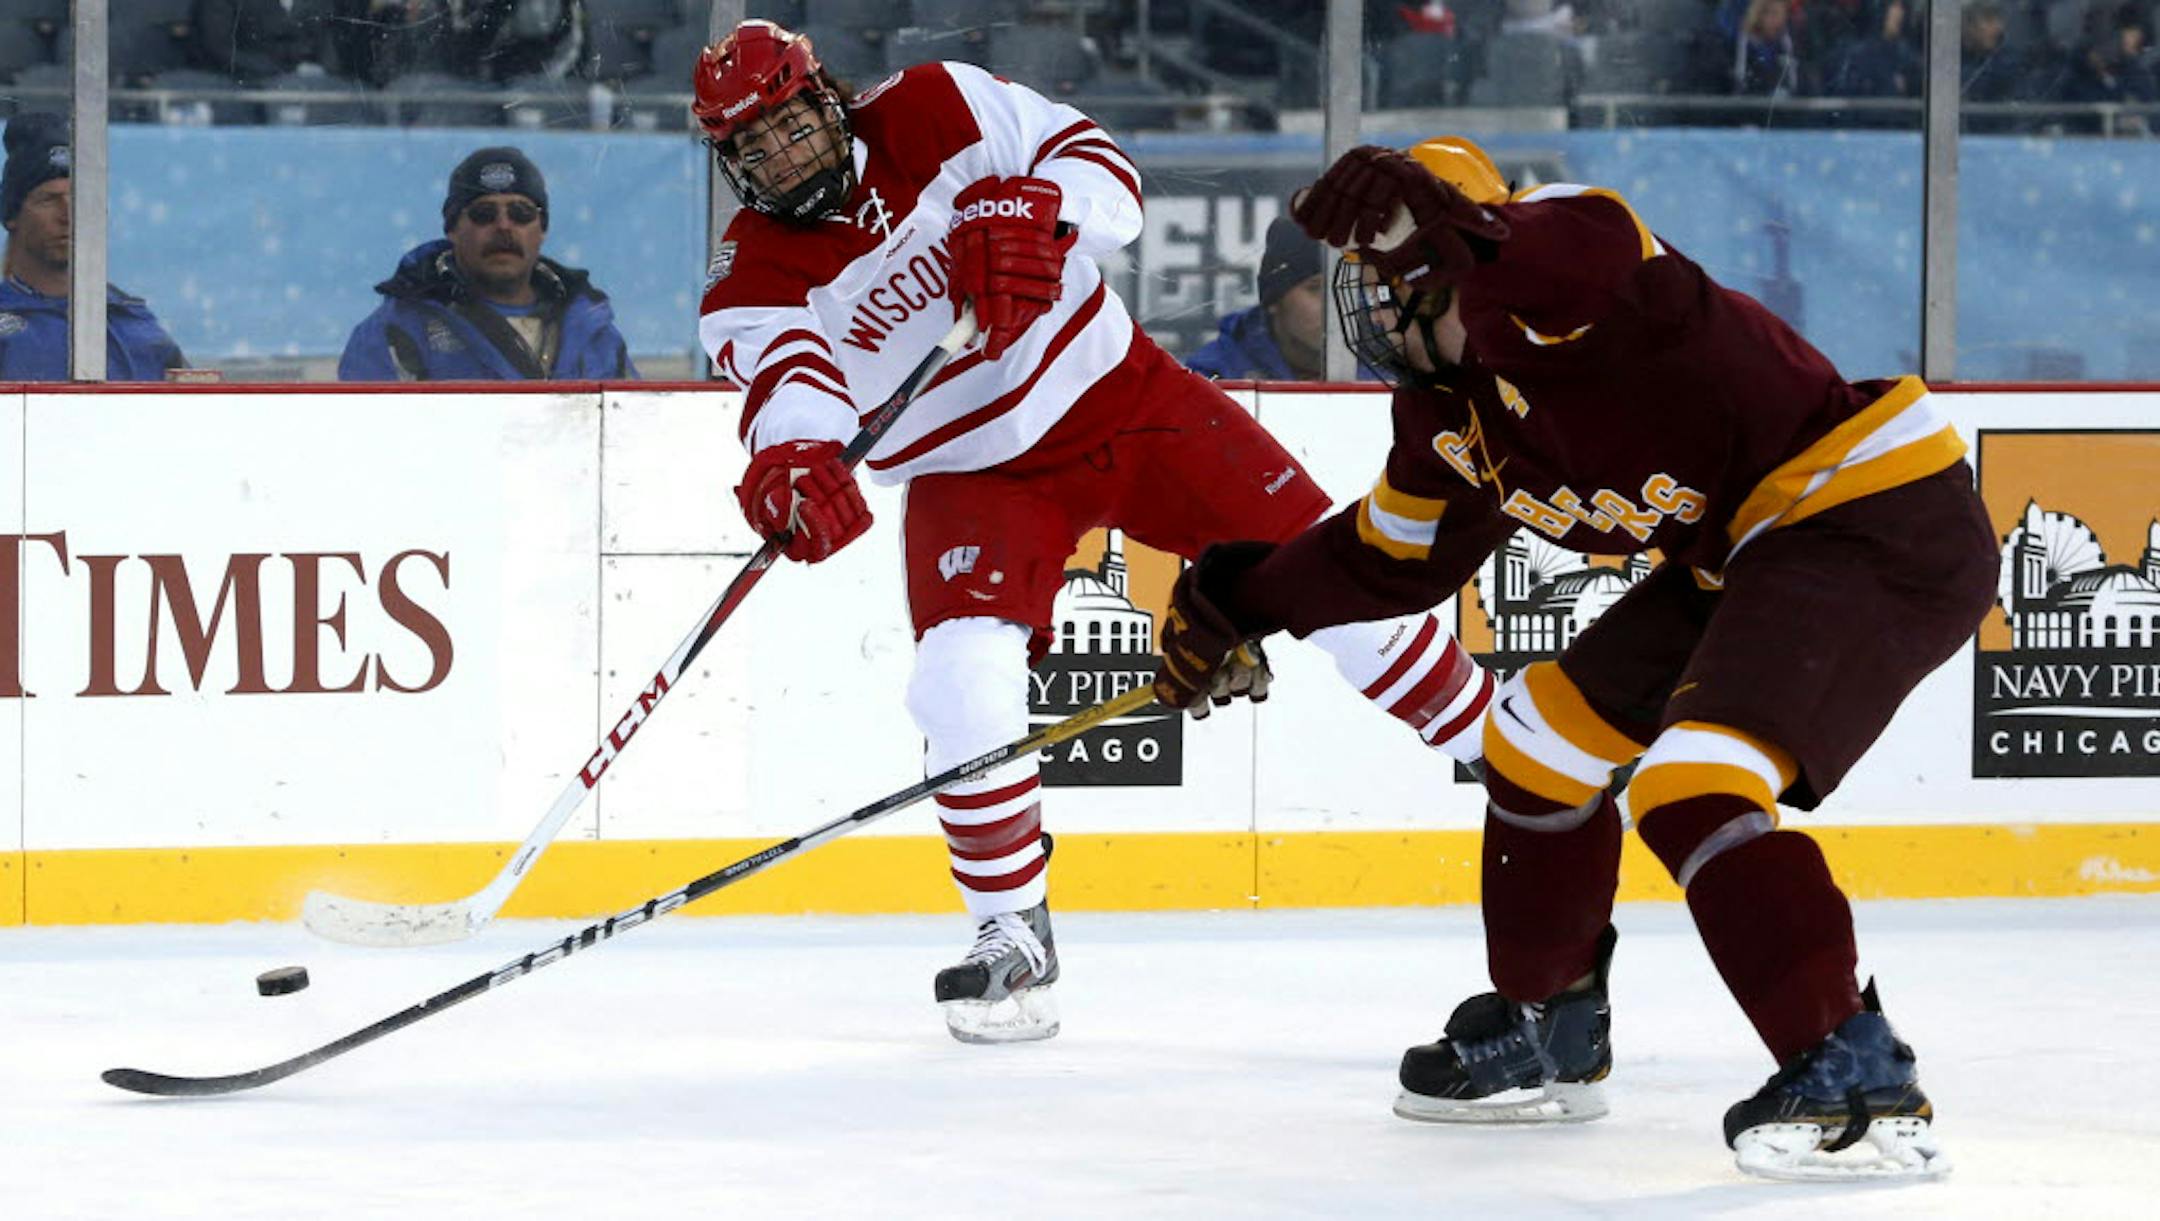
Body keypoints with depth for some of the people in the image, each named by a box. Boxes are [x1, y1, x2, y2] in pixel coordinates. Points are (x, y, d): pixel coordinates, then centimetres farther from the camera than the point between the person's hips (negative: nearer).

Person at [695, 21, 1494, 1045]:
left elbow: (1104, 171, -12)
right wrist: (794, 458, -56)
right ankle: (1013, 940, -6)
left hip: (1117, 389, 1)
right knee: (964, 676, -23)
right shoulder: (752, 280, -14)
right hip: (973, 475, -1)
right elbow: (788, 380, -33)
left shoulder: (936, 111, -12)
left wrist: (1029, 216, -34)